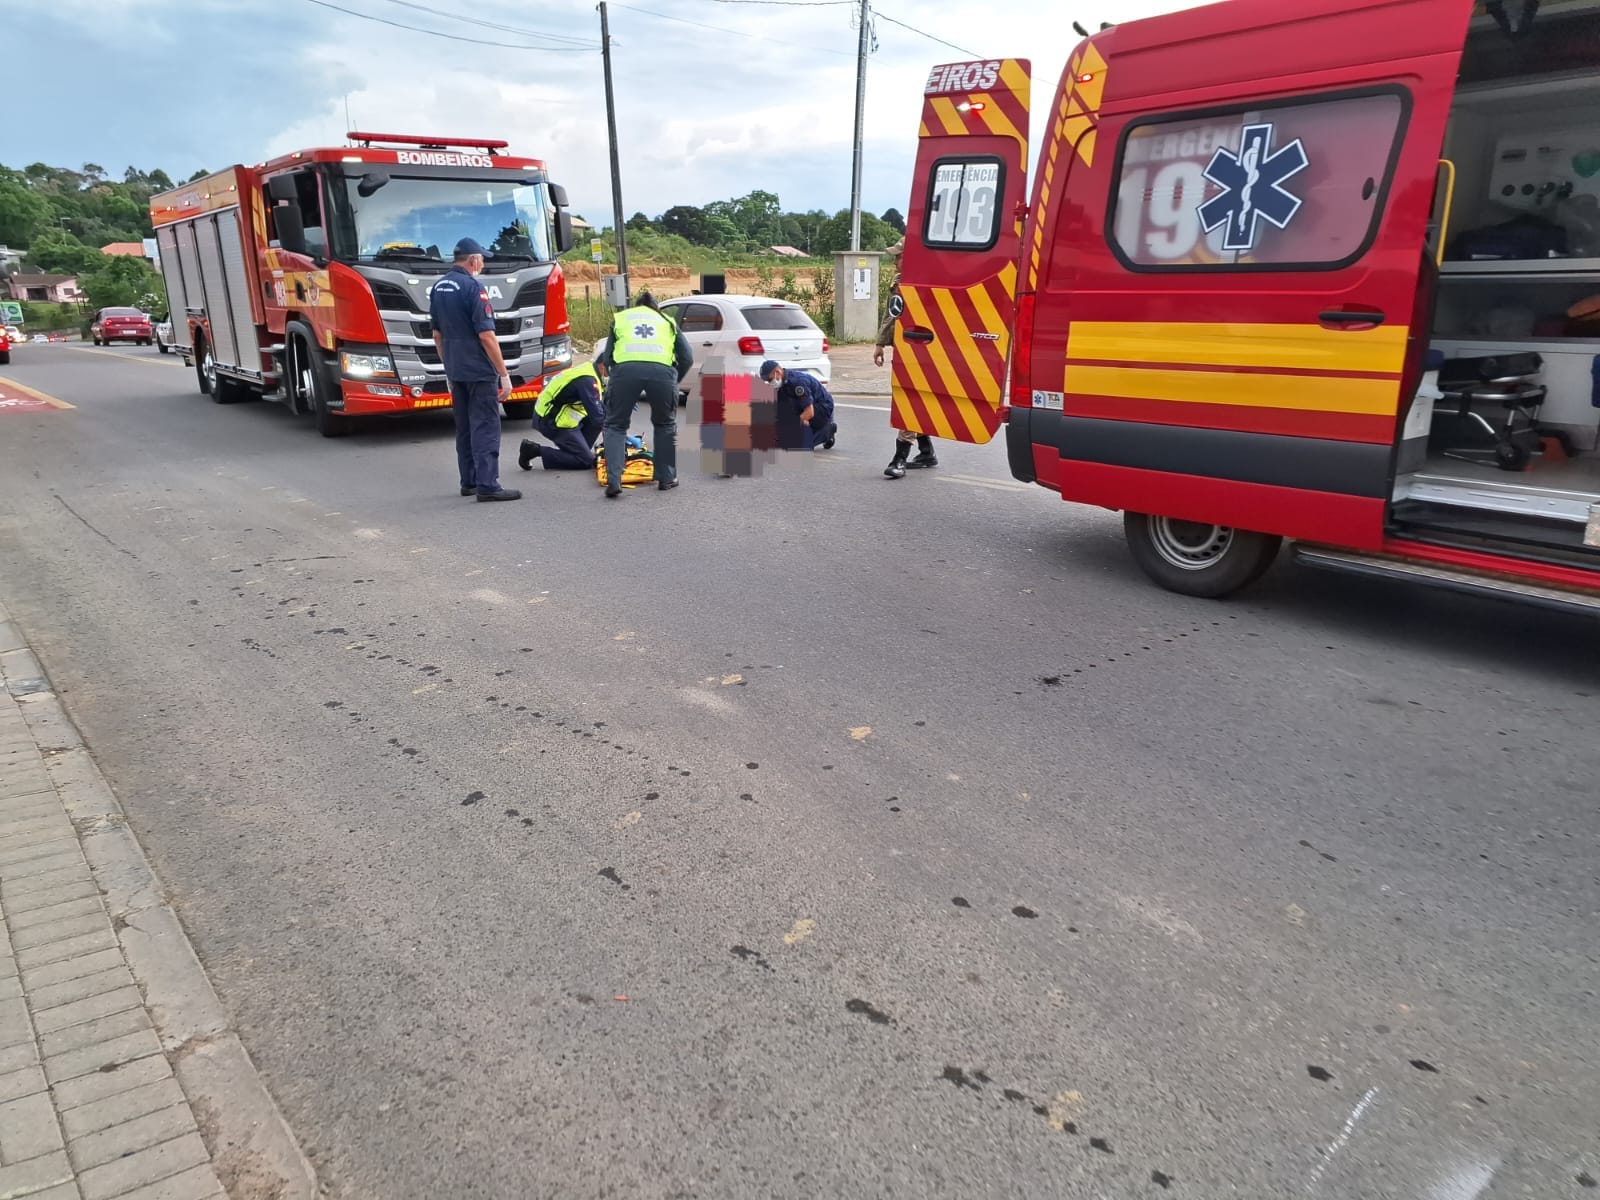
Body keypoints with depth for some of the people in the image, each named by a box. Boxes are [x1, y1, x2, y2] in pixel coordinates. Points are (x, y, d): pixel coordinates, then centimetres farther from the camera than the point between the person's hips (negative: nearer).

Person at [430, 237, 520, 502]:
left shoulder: (439, 287, 10)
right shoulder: (473, 287, -15)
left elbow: (437, 335, 16)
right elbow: (486, 335, -18)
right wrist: (504, 374, -15)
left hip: (455, 370, 8)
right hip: (479, 371, -8)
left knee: (464, 428, 14)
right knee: (485, 428, -7)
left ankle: (468, 482, 19)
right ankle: (487, 485, -10)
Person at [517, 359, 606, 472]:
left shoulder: (588, 370, 8)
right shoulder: (587, 380, -22)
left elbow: (596, 408, 17)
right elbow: (596, 416, -24)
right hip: (552, 423, -10)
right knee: (586, 461, -10)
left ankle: (579, 449, 13)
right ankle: (535, 450, -6)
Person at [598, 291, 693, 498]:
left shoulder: (620, 318, 32)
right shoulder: (667, 321, 33)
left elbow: (606, 357, 23)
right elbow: (687, 358, 21)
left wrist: (612, 377, 38)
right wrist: (674, 382, 33)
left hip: (625, 367, 0)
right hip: (662, 370, 1)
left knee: (615, 425, 15)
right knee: (665, 425, 24)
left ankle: (613, 480, 0)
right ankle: (666, 478, 25)